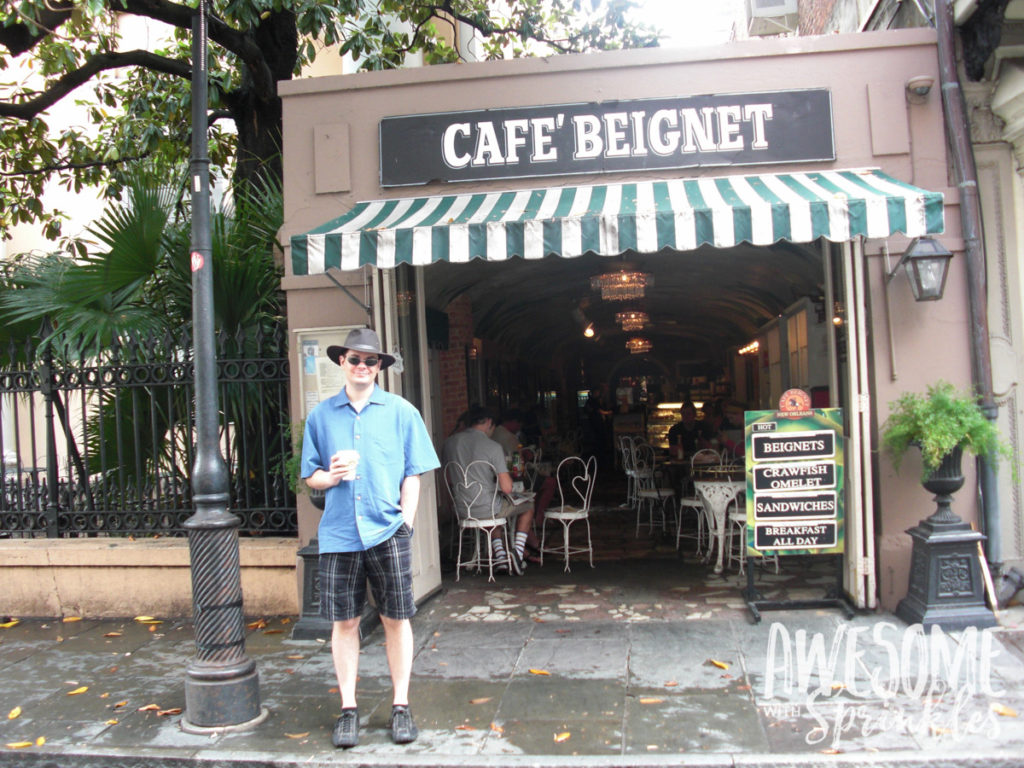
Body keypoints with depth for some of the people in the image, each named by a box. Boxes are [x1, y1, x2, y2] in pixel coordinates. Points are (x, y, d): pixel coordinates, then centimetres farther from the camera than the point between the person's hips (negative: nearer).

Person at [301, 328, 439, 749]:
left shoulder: (401, 412, 4)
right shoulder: (321, 415, 9)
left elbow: (412, 475, 4)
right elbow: (311, 476, 12)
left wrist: (405, 523, -5)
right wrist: (332, 475, -10)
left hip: (388, 531, -1)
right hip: (338, 534, 1)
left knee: (396, 619, 5)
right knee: (343, 621, 6)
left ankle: (400, 707, 19)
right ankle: (348, 709, 20)